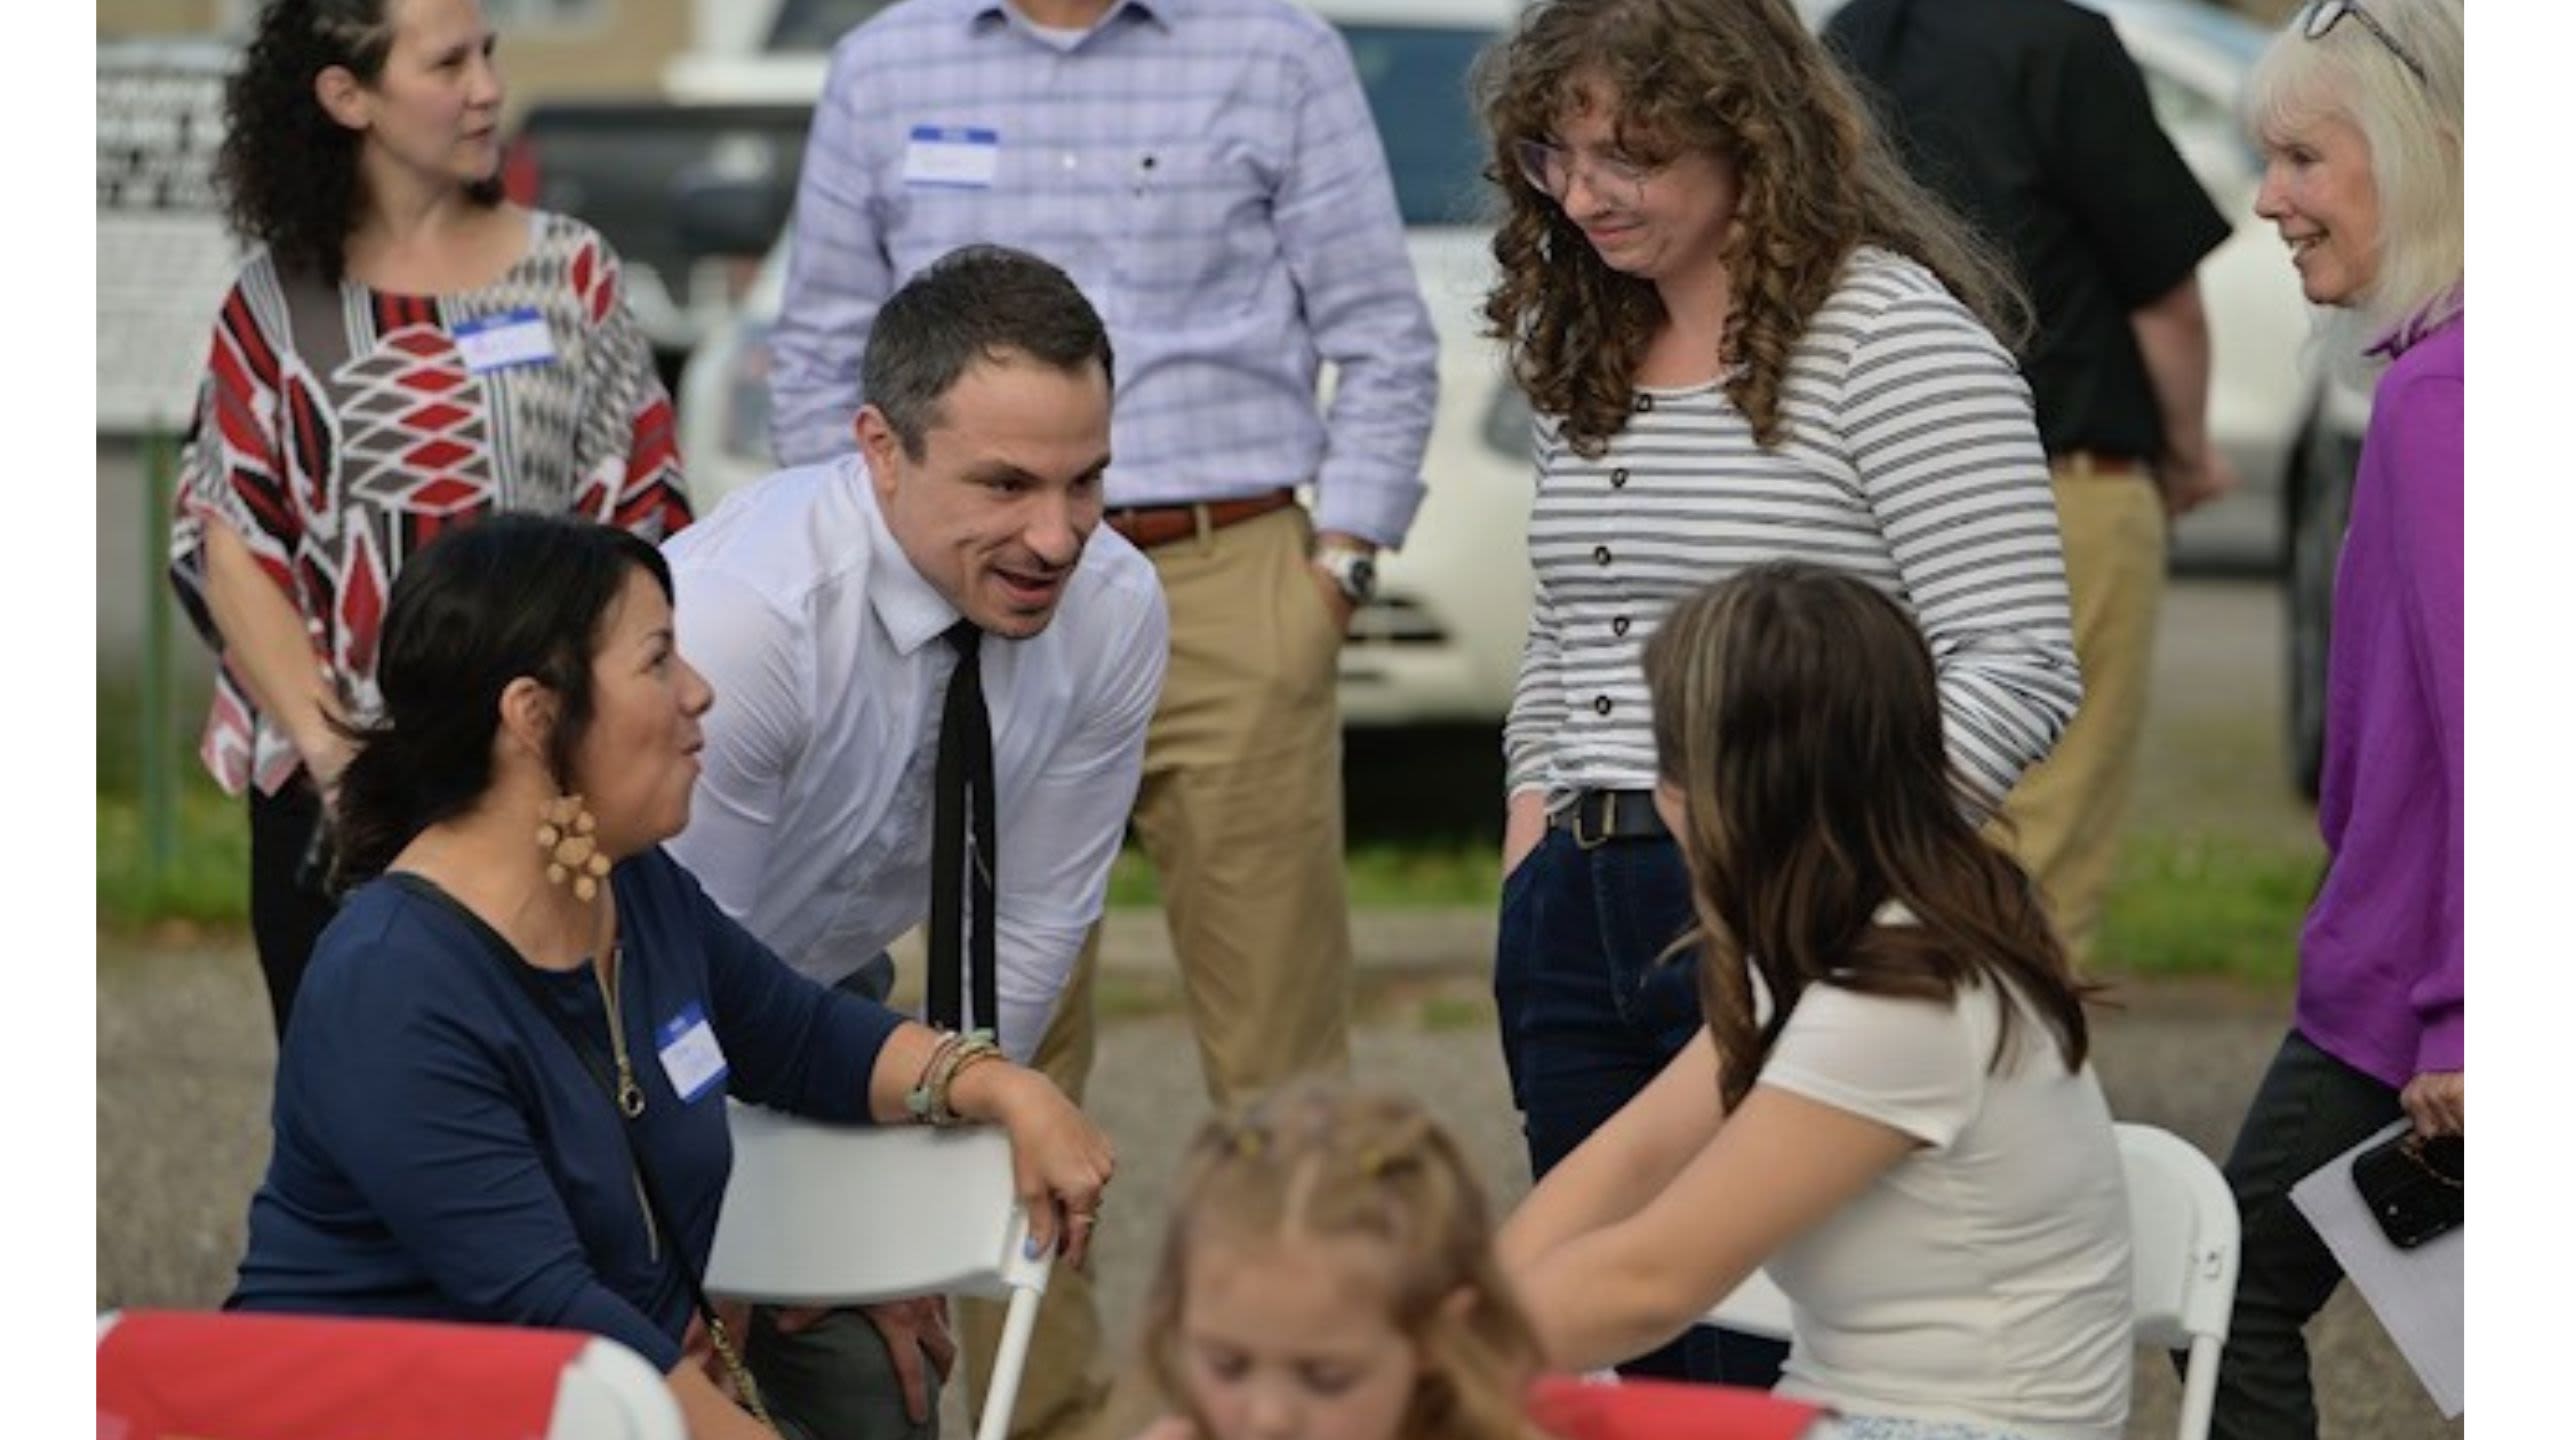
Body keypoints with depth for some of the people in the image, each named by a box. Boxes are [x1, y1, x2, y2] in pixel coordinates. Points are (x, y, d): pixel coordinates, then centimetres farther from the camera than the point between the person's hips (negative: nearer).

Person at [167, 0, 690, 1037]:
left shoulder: (568, 271, 5)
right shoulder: (277, 306, 4)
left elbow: (638, 524, 4)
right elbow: (229, 546, 1)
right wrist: (323, 741, -13)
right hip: (336, 796, 0)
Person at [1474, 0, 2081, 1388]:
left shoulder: (1895, 337, -9)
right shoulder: (1585, 352, 15)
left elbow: (2016, 672, -15)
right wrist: (1527, 880, 14)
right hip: (1578, 909, 8)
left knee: (1761, 1374, -6)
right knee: (1615, 1360, 9)